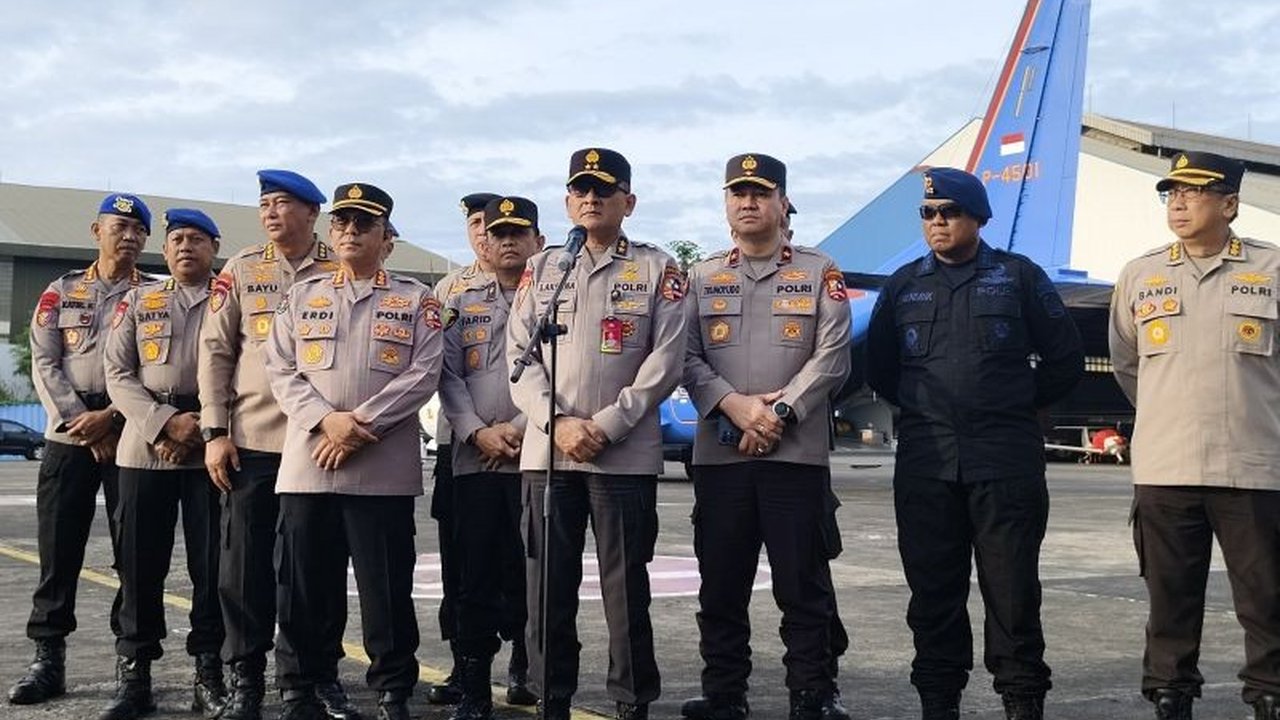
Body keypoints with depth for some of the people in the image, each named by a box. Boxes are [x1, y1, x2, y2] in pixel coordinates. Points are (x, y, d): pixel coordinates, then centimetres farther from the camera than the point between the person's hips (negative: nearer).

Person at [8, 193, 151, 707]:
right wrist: (80, 423, -9)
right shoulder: (61, 292, 12)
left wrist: (111, 418, -15)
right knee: (58, 550, 1)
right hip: (67, 438, 2)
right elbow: (44, 364, 4)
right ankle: (48, 661, 8)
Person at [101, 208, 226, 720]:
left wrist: (202, 430, -10)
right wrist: (167, 423, -10)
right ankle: (133, 676, 10)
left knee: (212, 563, 0)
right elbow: (117, 373, 5)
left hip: (212, 446, -1)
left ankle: (209, 675, 9)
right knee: (140, 563, 2)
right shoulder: (138, 301, 14)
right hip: (145, 446, 2)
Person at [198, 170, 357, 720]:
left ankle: (324, 675, 17)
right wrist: (215, 432, -1)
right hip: (251, 442, 1)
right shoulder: (242, 270, 7)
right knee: (245, 565, 3)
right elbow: (215, 353, 6)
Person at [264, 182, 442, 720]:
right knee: (303, 589, 5)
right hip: (307, 466, 2)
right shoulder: (301, 297, 15)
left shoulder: (416, 300, 8)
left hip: (385, 470, -2)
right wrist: (327, 421, -11)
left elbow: (423, 374, -3)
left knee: (387, 589, 1)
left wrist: (362, 425, -13)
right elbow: (281, 372, 6)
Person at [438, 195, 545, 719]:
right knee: (475, 574, 3)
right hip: (473, 459, 2)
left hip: (537, 457, -2)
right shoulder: (462, 300, 14)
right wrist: (478, 432, -8)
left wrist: (520, 428, -13)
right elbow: (449, 375, 6)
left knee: (529, 573, 1)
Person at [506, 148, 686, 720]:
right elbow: (519, 356, 6)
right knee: (548, 587, 5)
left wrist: (606, 425, -11)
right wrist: (557, 422, -9)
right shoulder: (541, 268, 14)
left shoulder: (657, 269, 5)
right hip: (546, 453, 3)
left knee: (626, 587, 2)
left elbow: (666, 360, -4)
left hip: (626, 456, -2)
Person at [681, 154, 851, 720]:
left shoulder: (820, 273, 7)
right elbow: (686, 358, 3)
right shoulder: (700, 278, 13)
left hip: (798, 454, -2)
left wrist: (780, 412, -13)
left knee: (804, 584, 1)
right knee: (721, 584, 7)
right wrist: (736, 406, -12)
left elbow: (832, 357, -3)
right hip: (718, 455, 2)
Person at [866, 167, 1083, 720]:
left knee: (1012, 588, 0)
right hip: (924, 463, 3)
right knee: (932, 590, 5)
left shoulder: (1019, 276, 6)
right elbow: (878, 367, 22)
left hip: (1007, 462, -2)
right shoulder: (903, 285, 13)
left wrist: (1018, 406, 9)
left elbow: (1065, 359, 9)